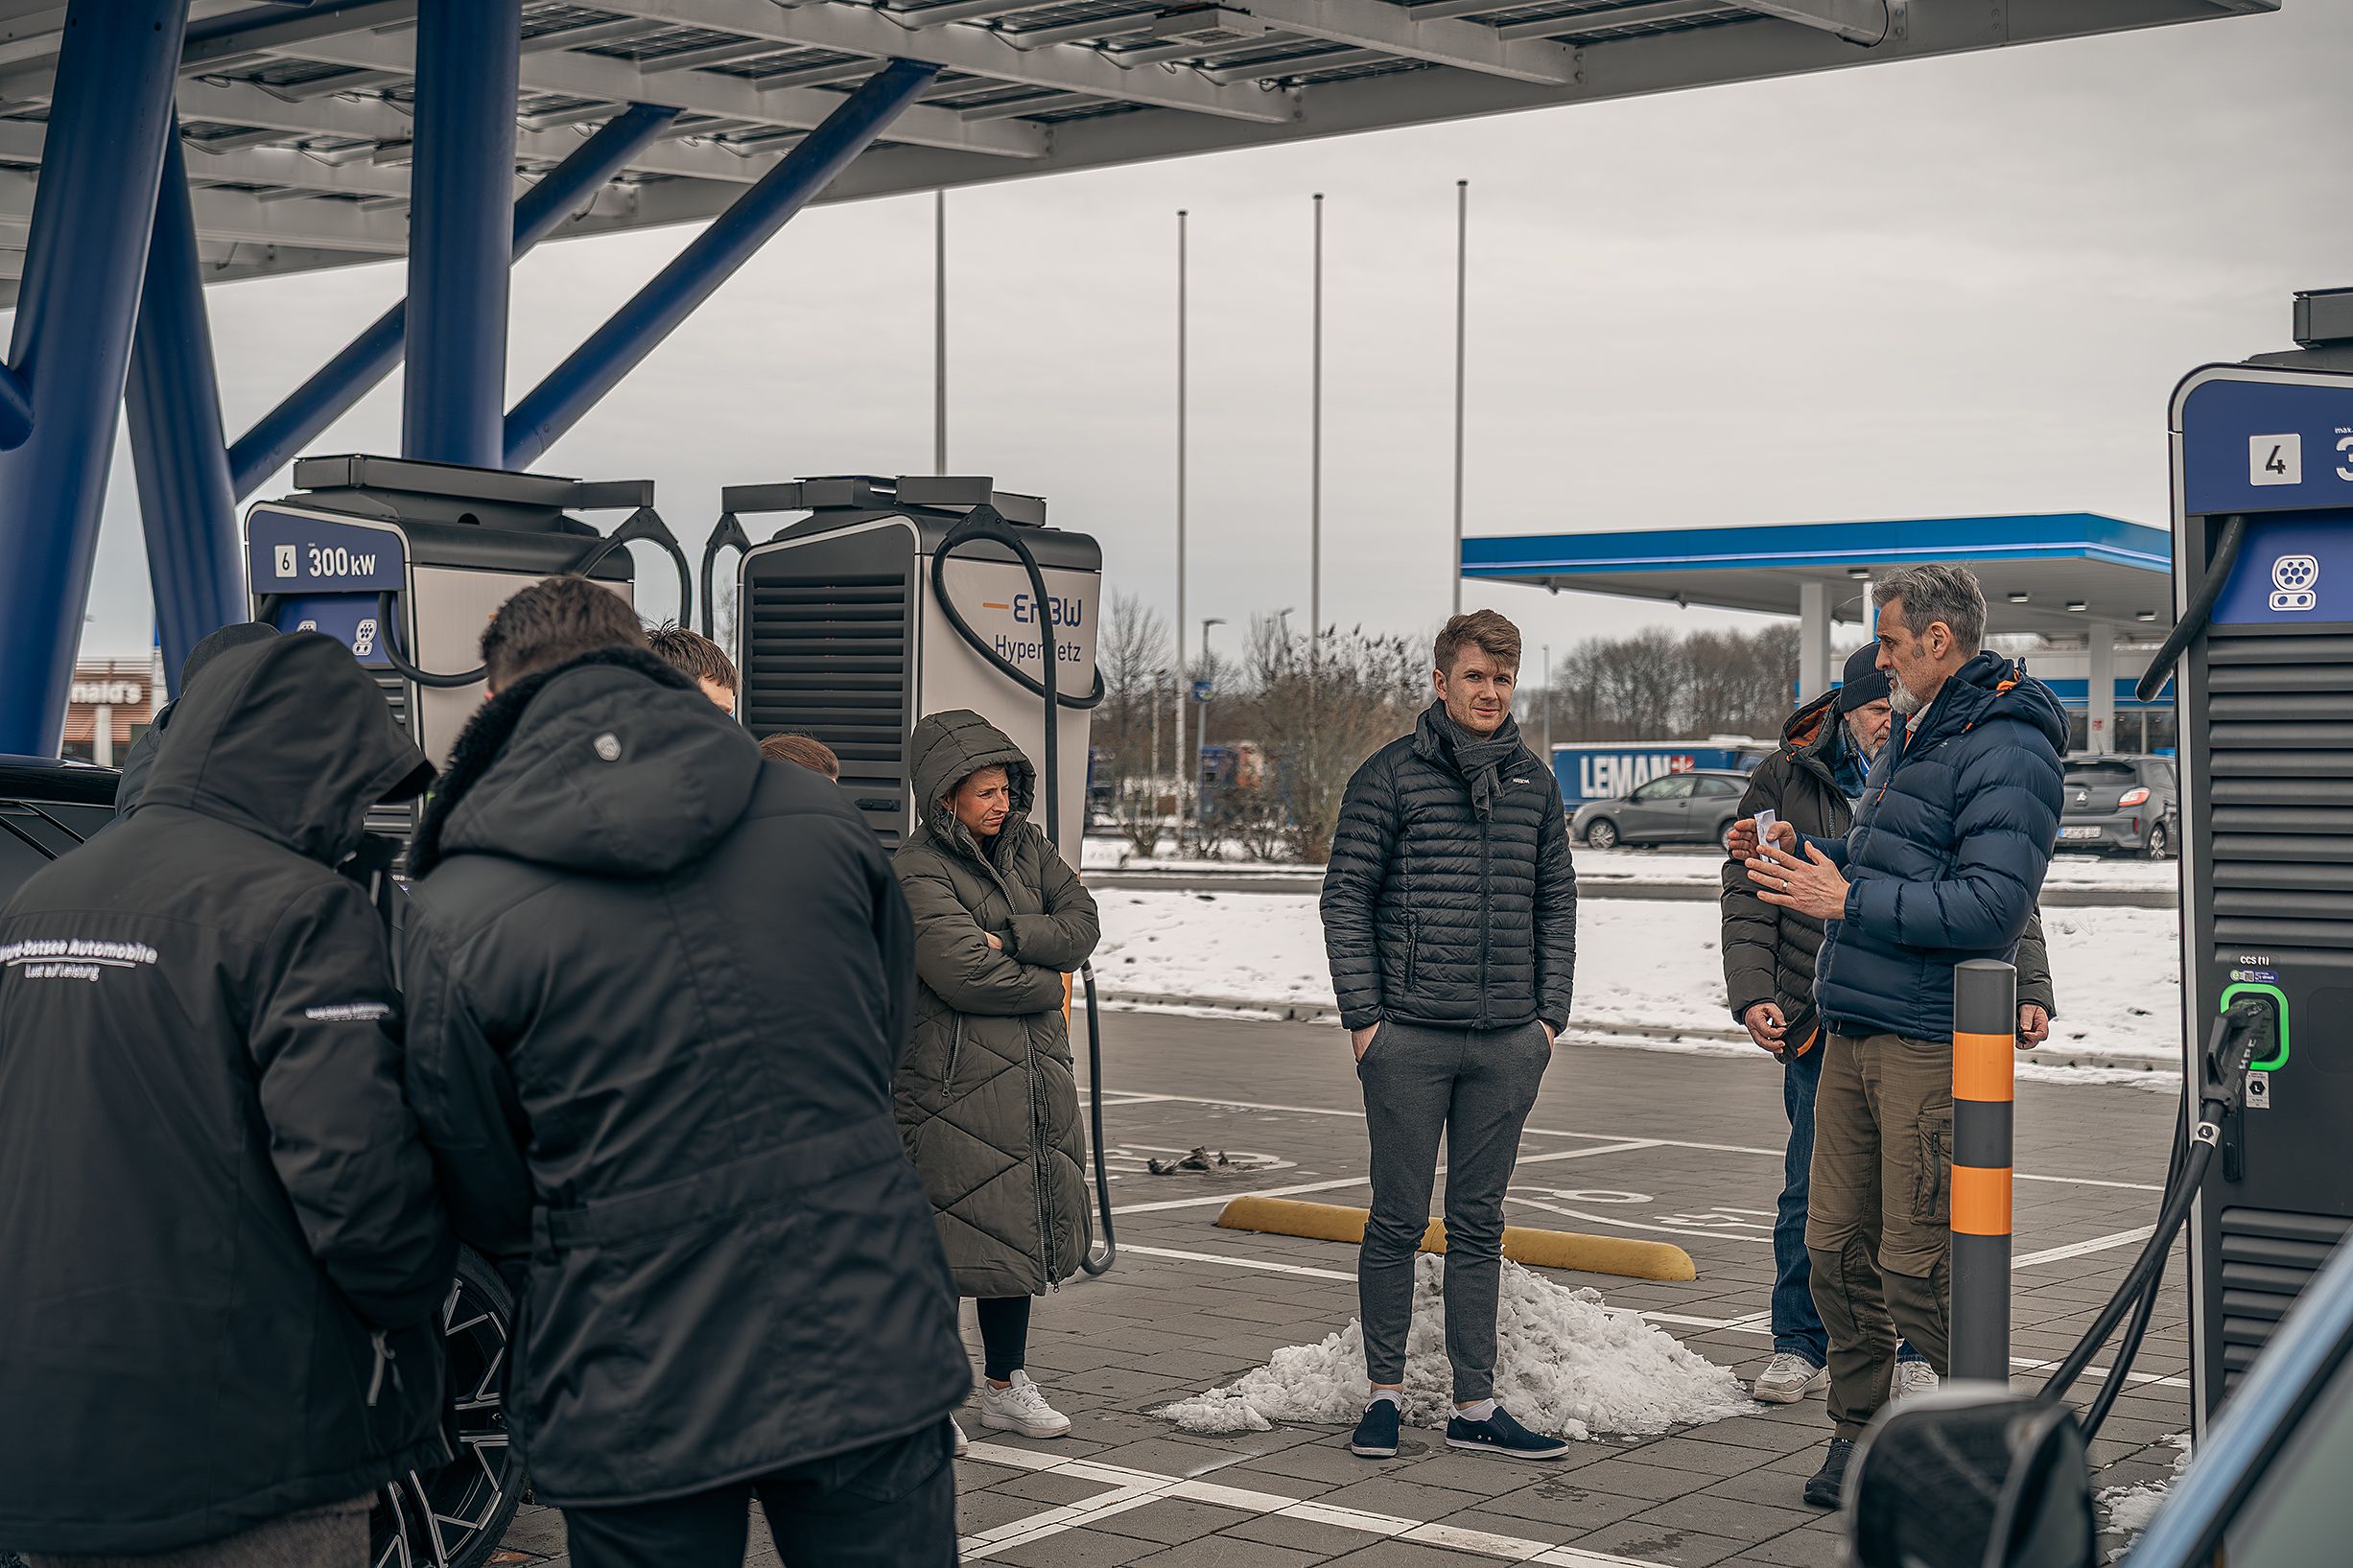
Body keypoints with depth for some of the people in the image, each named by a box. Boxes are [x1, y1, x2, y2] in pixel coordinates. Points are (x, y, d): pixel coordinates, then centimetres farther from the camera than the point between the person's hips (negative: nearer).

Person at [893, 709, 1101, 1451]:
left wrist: (1008, 937, -13)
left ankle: (1006, 1386, 24)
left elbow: (1082, 925, 2)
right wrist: (1046, 982, -6)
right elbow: (962, 972, -20)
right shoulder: (916, 872, -11)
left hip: (1034, 1079, 7)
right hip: (951, 1079, -7)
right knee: (943, 1231, -5)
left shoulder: (1026, 847, 12)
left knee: (1021, 1225, 13)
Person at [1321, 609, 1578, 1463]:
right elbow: (1346, 898, -2)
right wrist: (1363, 1016, -7)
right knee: (1398, 1221, 3)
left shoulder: (1533, 783, 10)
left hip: (1508, 1043, 4)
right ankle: (1385, 1393, 16)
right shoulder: (1390, 776, -3)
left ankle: (1475, 1406, 15)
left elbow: (1557, 902, 16)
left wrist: (1549, 1015, 8)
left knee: (1479, 1224, 9)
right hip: (1409, 1038, -4)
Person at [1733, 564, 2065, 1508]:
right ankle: (1859, 1431, 23)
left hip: (1933, 1042, -9)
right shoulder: (1911, 737, 20)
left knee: (1916, 1262, -7)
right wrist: (1800, 856, 12)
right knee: (1836, 1245, 10)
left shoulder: (2004, 749, -12)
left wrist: (1847, 901, -20)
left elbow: (1992, 902, -23)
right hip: (1853, 1032, 9)